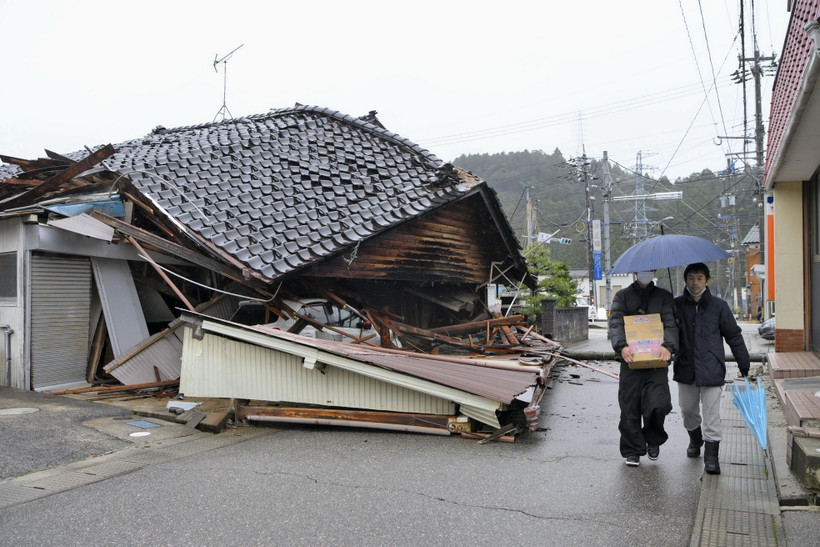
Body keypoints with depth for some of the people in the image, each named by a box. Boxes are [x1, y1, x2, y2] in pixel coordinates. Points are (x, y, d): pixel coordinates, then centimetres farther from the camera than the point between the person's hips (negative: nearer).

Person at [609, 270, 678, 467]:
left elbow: (671, 323, 2)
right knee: (629, 407, 0)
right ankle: (632, 451, 16)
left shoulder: (664, 296, 15)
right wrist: (621, 346, -19)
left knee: (659, 404, -12)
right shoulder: (622, 296, 12)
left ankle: (653, 439, 17)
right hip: (630, 360, 0)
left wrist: (668, 345, -18)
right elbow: (615, 323, -1)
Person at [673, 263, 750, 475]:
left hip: (711, 369, -2)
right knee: (687, 409, 15)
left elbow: (734, 335, 6)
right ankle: (695, 438, 43)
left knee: (711, 413, -3)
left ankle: (711, 456, 5)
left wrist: (744, 364, 9)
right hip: (685, 367, 2)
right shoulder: (676, 305, 1)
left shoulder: (718, 306, -1)